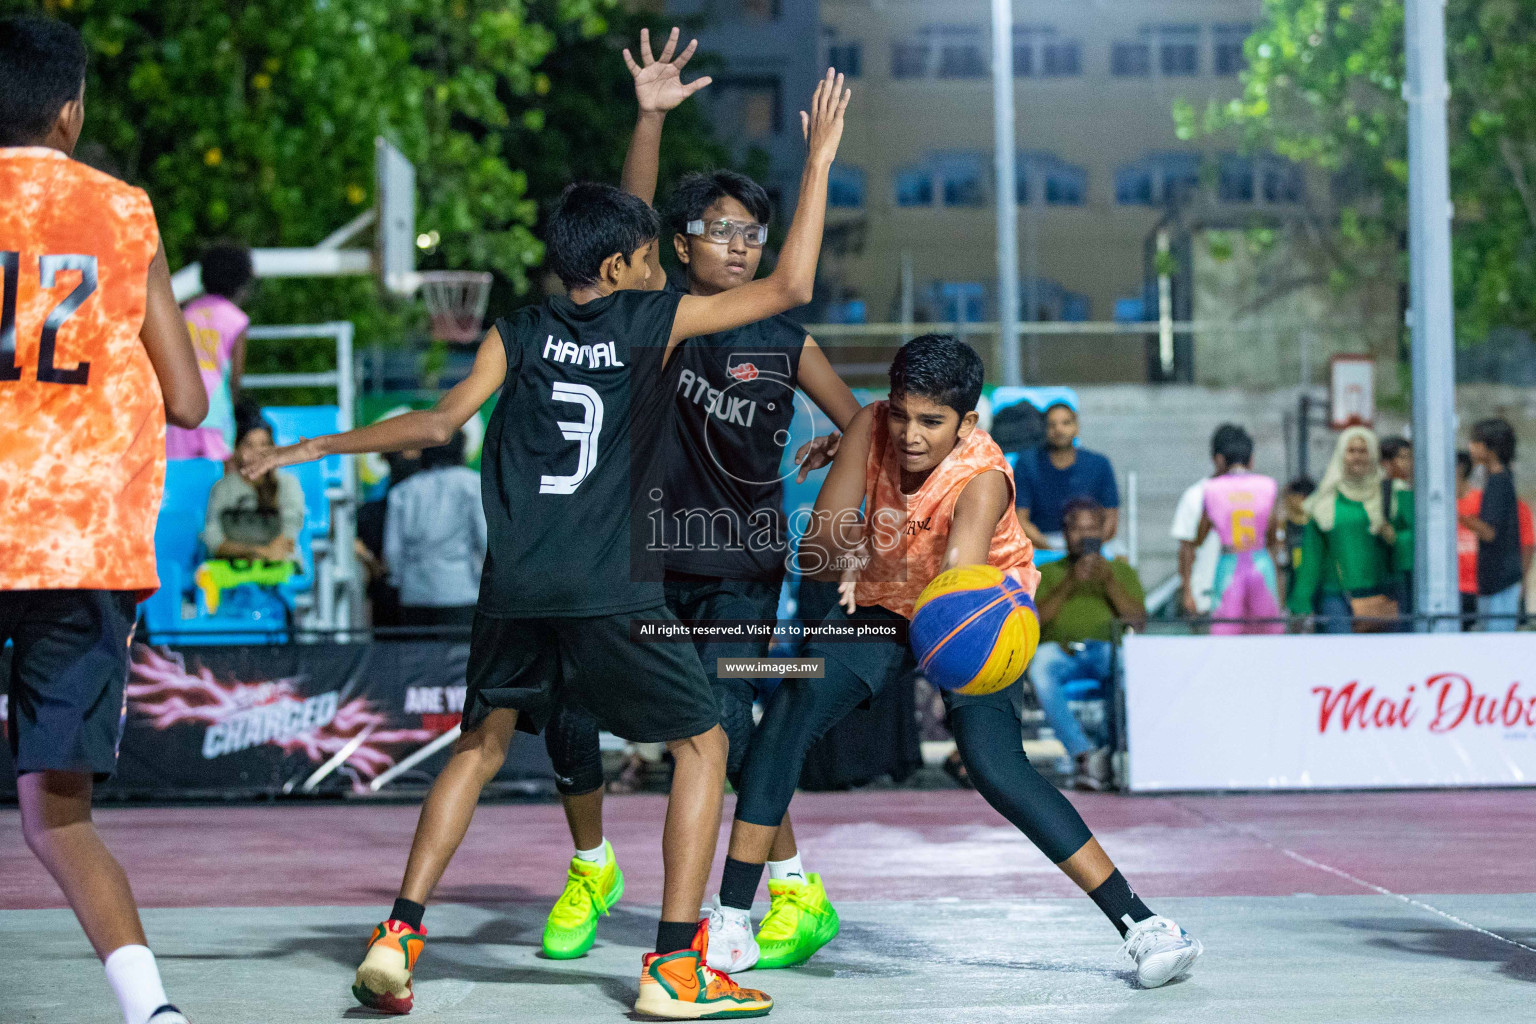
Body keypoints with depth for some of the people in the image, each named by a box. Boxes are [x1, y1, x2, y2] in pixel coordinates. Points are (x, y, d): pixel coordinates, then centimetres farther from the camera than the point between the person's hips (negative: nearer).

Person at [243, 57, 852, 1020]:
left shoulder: (520, 331, 8)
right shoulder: (654, 320, 0)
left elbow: (441, 422, 2)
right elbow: (790, 287, -1)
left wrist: (318, 447, 12)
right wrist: (820, 161, 7)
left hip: (515, 582, 4)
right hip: (610, 589, -4)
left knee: (483, 744, 21)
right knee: (703, 742, 9)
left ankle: (400, 937, 10)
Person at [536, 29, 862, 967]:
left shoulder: (786, 341, 2)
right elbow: (631, 222, -13)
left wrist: (838, 456, -13)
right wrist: (651, 117, -24)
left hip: (741, 566, -2)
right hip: (648, 550, 2)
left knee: (724, 721, -15)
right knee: (569, 702, -5)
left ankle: (796, 888, 2)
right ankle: (592, 868, 19)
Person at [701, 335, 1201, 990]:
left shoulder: (984, 478, -34)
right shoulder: (872, 430, -23)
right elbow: (811, 549, -23)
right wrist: (844, 552, -47)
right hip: (883, 604, 4)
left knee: (996, 768, -23)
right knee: (783, 722, -11)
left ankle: (1139, 923, -17)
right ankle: (732, 922, 0)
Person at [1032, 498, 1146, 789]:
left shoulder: (1121, 570, 26)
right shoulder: (1047, 573, 24)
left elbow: (1139, 621, 9)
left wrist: (1109, 581, -5)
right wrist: (1069, 583, -6)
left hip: (1107, 648, 0)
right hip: (1060, 649, 0)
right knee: (1040, 665, -38)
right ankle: (1083, 752, -43)